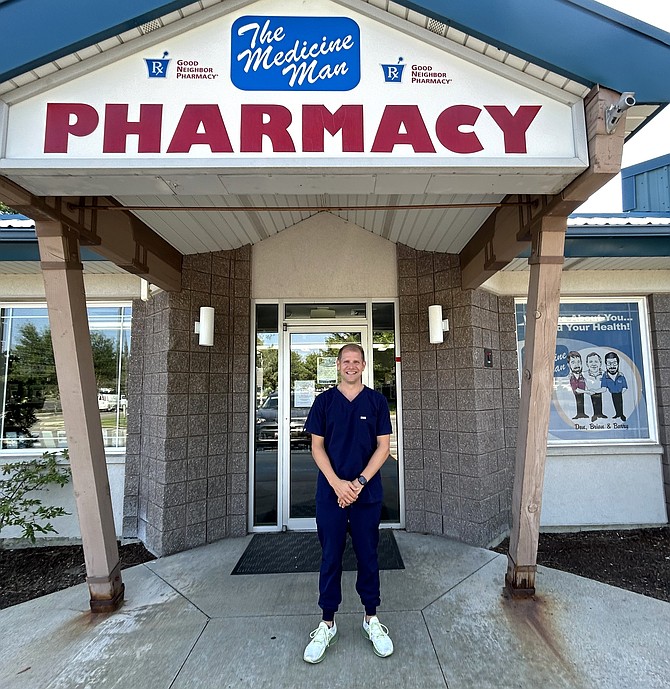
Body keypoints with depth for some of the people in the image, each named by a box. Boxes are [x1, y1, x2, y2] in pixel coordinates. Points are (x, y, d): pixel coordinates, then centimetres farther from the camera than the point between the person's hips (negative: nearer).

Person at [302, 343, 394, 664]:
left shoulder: (376, 401, 0)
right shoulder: (324, 401, 0)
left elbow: (383, 446, -2)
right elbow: (317, 447, 0)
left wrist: (359, 482, -12)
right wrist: (337, 483, -12)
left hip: (367, 492, 0)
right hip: (330, 491, 0)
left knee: (368, 556, 13)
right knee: (330, 557, 10)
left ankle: (371, 619, 33)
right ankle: (327, 623, 28)